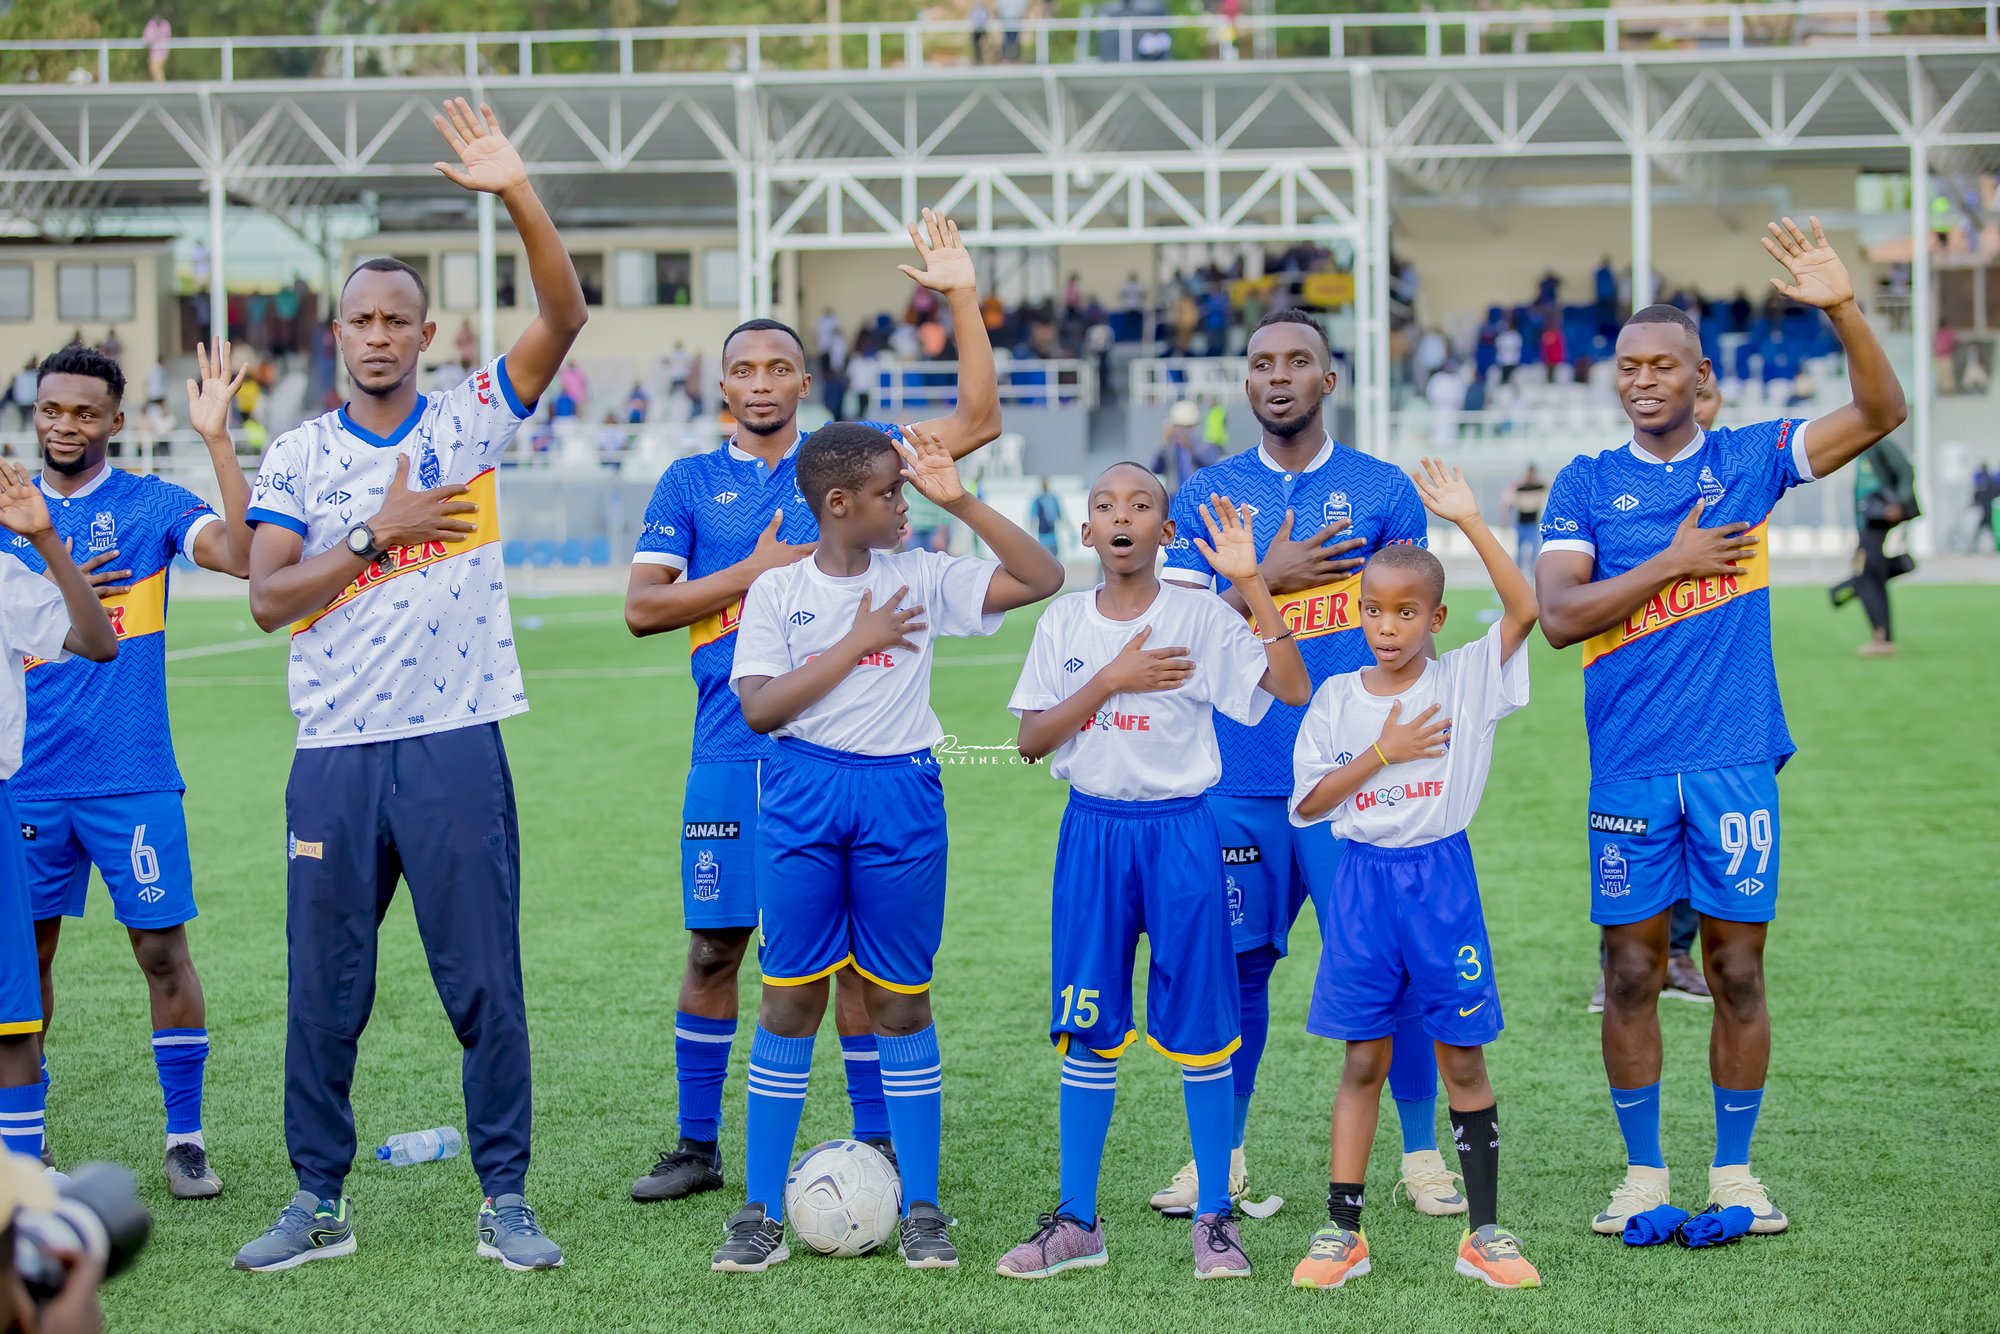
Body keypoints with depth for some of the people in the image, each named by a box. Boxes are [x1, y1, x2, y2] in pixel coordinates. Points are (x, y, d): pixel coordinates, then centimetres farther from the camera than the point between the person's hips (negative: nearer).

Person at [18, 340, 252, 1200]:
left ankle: (186, 1137, 7)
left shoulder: (152, 505, 0)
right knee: (25, 952, 7)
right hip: (28, 776, 3)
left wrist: (216, 440, -21)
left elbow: (242, 555, -17)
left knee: (162, 949, -2)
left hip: (132, 775, -3)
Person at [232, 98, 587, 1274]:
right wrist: (377, 534, -10)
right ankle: (320, 1202, 18)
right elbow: (267, 597, -3)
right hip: (336, 754, 1)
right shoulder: (298, 456, 6)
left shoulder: (470, 421, 4)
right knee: (323, 989, 7)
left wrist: (519, 196, -21)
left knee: (486, 983, 1)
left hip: (456, 746, -1)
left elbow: (566, 315, -9)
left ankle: (506, 1200, 11)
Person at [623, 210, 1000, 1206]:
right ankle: (698, 1147, 16)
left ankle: (877, 1143, 10)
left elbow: (977, 422, 3)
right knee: (715, 946, 4)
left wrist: (964, 299, -4)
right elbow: (643, 606, 0)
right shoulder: (692, 482, 7)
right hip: (732, 750, 0)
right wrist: (757, 570, -9)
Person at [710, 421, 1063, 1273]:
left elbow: (1042, 579, -1)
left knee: (901, 1002, 5)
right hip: (803, 797, -1)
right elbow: (760, 708, -8)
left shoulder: (921, 579, 5)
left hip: (901, 796, 1)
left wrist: (959, 501, -6)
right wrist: (856, 644, -10)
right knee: (791, 999, 1)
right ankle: (761, 1213, 8)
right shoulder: (777, 592, 1)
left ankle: (922, 1212, 12)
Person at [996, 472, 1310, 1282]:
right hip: (1093, 830, 2)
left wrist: (1250, 582, -19)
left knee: (1200, 1029, 1)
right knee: (1086, 1030, 5)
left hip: (1180, 829, -2)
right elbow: (1031, 741, 0)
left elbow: (1291, 688, -15)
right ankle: (1076, 1221, 13)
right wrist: (1110, 682, -12)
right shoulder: (1064, 623, 5)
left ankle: (1214, 1218, 11)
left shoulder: (1201, 617, -3)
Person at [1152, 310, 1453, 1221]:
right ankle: (1222, 1157, 16)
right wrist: (1266, 580, -9)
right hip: (1240, 778, 1)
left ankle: (1422, 1154, 11)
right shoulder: (1206, 495, 9)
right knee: (1236, 964, 5)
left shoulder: (1384, 492, 6)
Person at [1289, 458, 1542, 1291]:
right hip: (1364, 880, 1)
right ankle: (1342, 1230, 11)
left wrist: (1469, 521, -19)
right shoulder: (1338, 700, 3)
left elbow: (1525, 608, -16)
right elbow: (1308, 802, -2)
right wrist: (1383, 752, -11)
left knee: (1462, 1058, 4)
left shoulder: (1466, 678, -2)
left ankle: (1484, 1232, 12)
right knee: (1363, 1060, 6)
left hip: (1442, 878, -1)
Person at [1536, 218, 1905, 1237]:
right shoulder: (1584, 485, 4)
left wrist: (1842, 310, -18)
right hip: (1629, 768, 0)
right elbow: (1558, 616, -7)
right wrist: (1674, 562, -11)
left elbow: (1879, 413, -4)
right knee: (1631, 973, 4)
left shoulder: (1749, 458, 5)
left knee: (1737, 971, 4)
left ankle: (1734, 1172, 15)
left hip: (1736, 760, 0)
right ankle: (1643, 1175, 16)